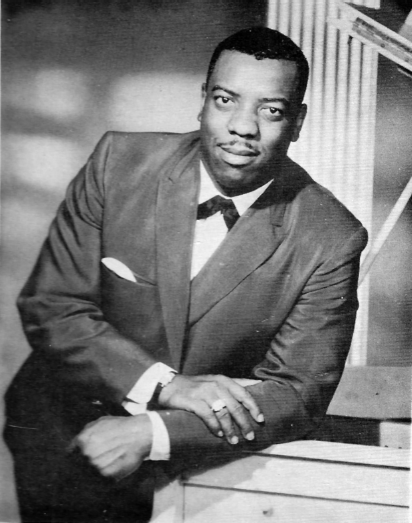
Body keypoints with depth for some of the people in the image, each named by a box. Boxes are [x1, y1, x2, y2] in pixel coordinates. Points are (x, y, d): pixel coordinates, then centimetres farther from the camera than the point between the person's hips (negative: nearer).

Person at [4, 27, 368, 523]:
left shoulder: (330, 240, -16)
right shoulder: (119, 163, -13)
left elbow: (300, 393, -16)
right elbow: (51, 305, -12)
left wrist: (154, 433, -27)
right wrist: (166, 385, -25)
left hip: (198, 466, 1)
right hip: (65, 442, 0)